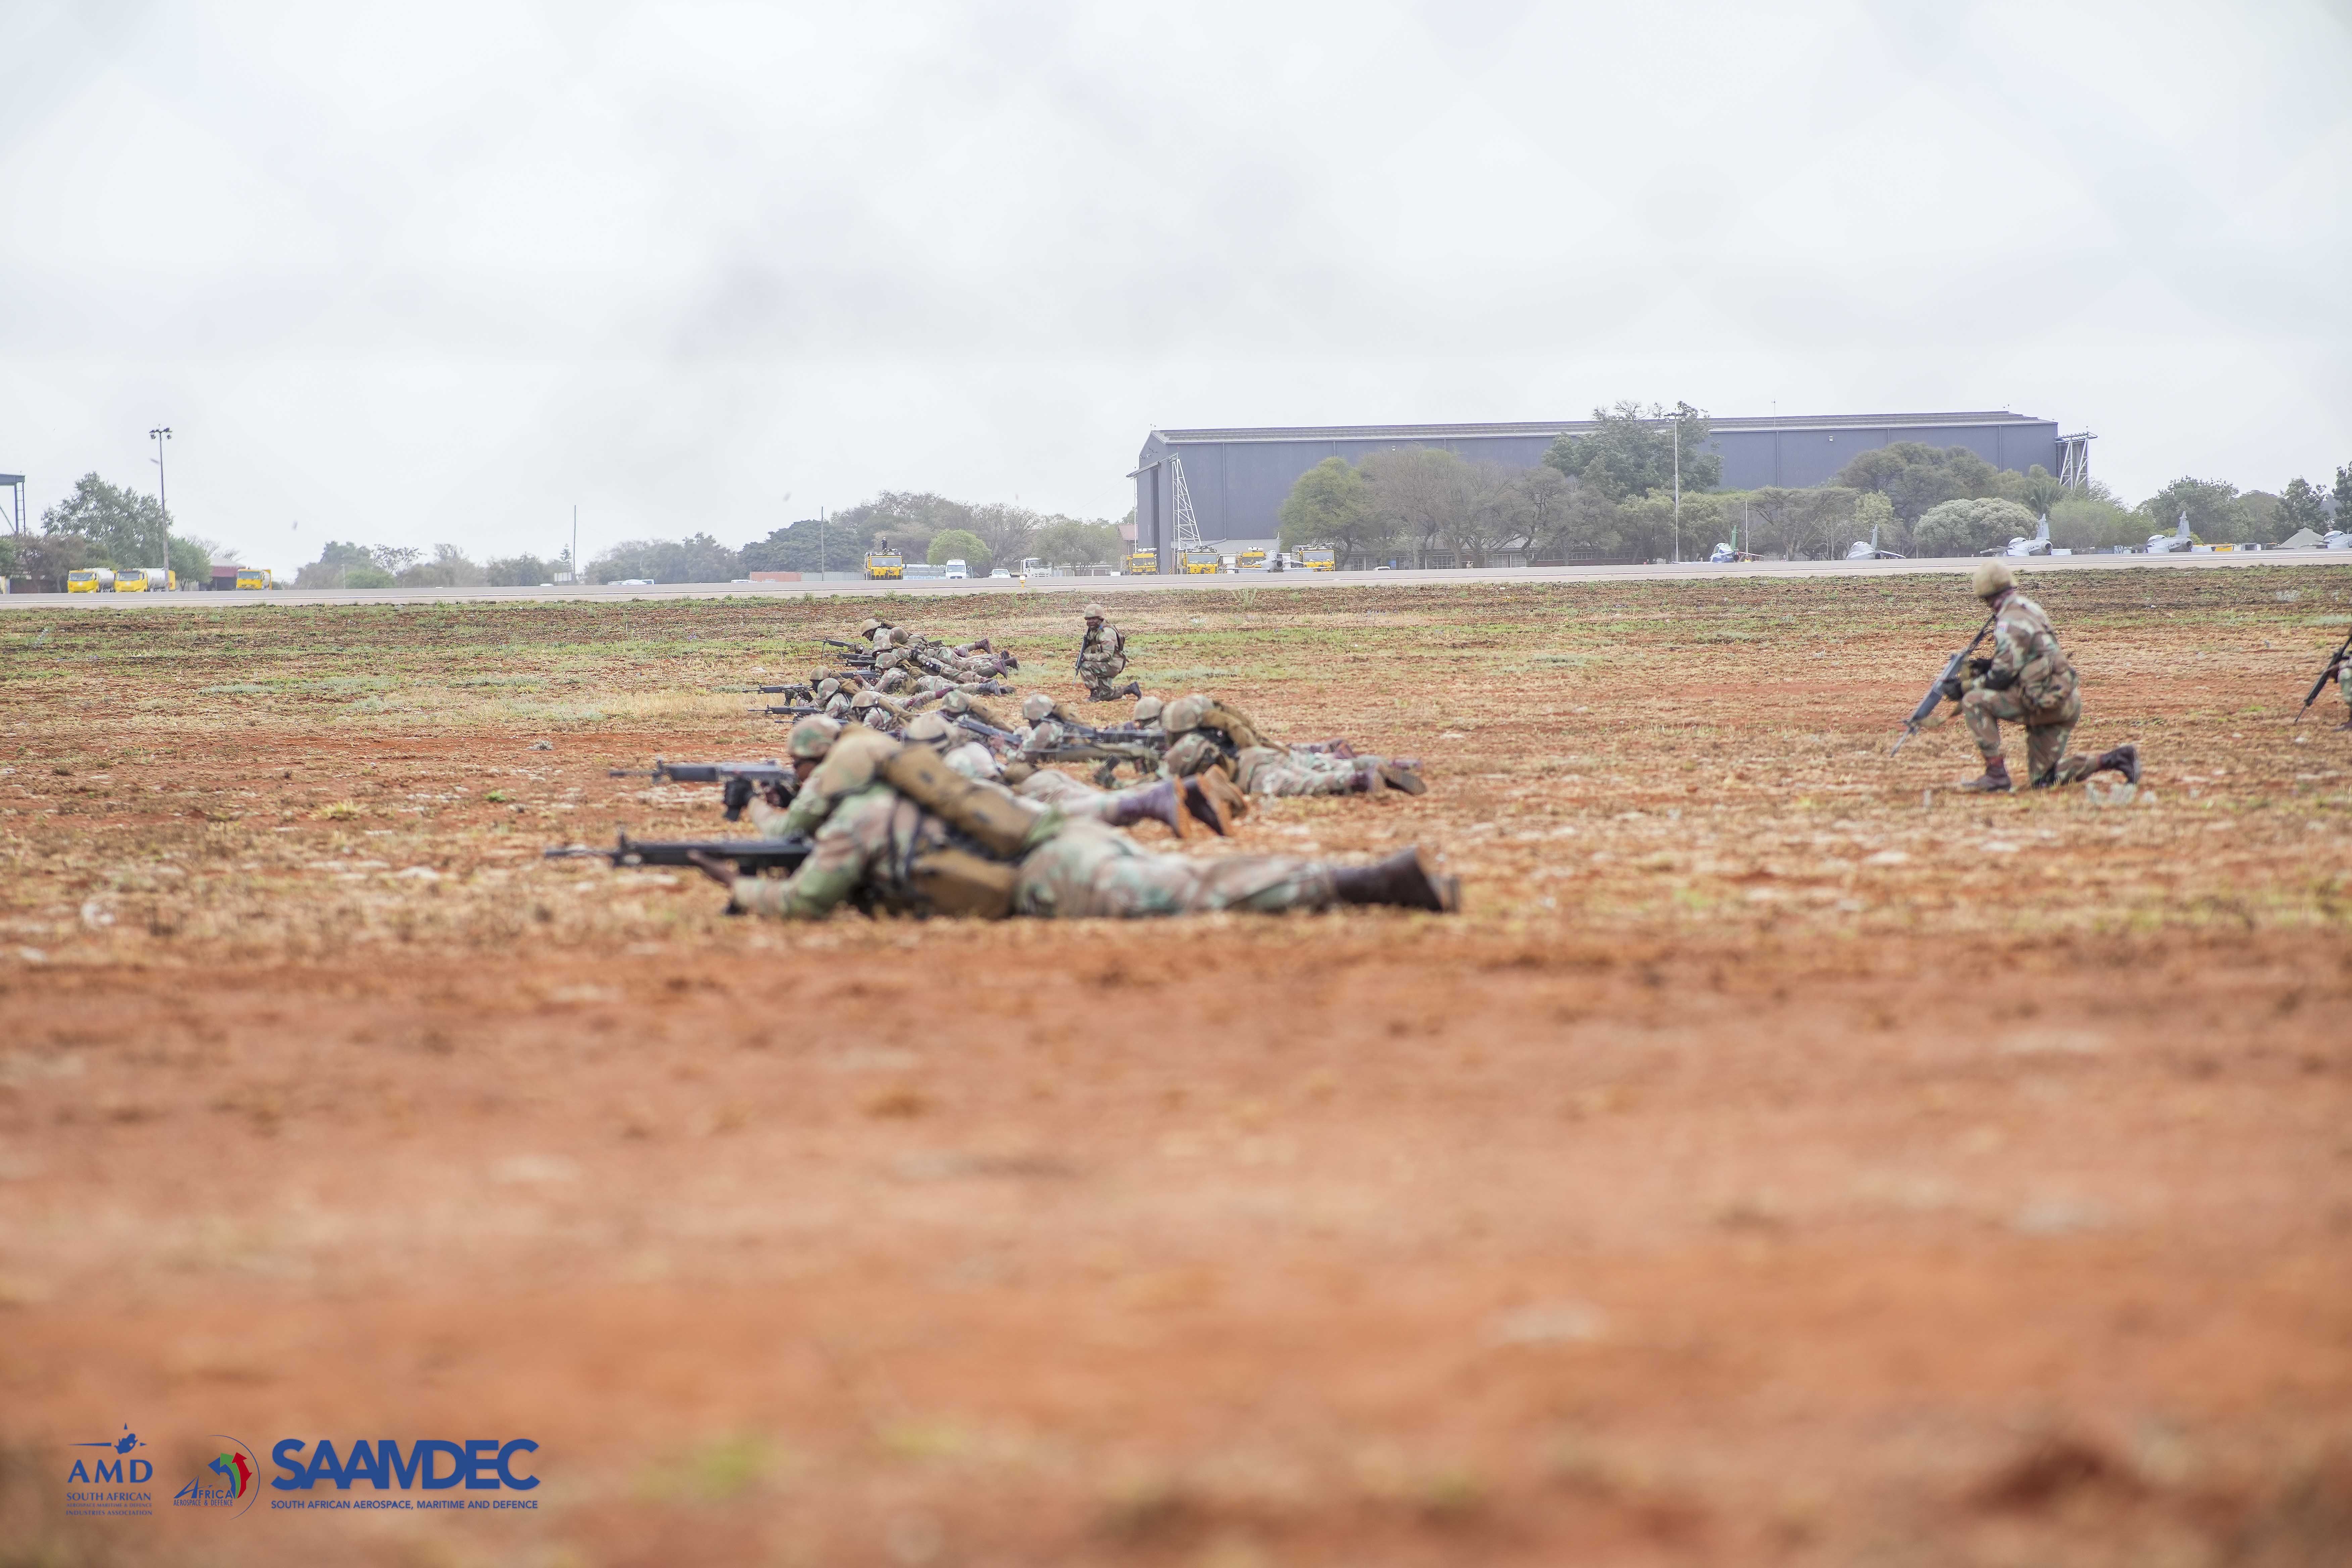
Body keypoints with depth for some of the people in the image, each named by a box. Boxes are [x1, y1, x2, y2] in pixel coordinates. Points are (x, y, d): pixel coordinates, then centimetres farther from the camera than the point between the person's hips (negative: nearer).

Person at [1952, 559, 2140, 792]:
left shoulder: (2011, 622, -14)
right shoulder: (2030, 609, 15)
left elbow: (2002, 677, -16)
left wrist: (1964, 687, -5)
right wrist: (1986, 666, 17)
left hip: (2047, 701, -9)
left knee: (1974, 701, -11)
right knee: (2041, 780, 15)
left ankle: (1996, 775, -11)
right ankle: (2115, 759, 9)